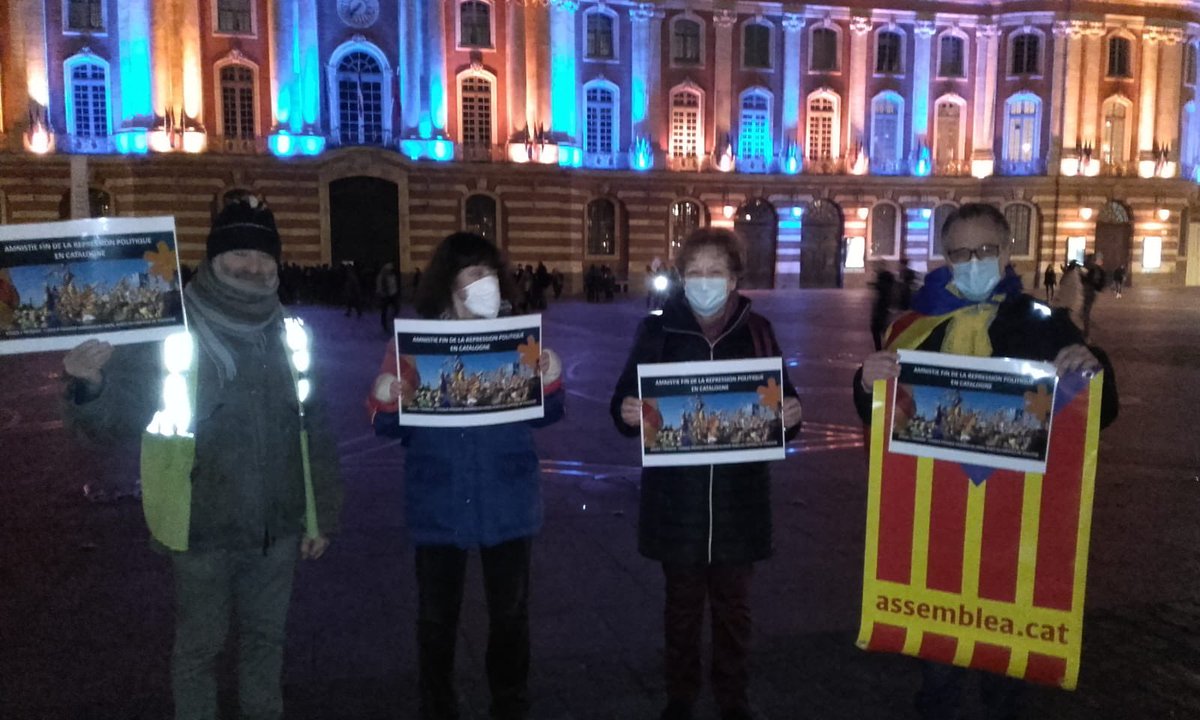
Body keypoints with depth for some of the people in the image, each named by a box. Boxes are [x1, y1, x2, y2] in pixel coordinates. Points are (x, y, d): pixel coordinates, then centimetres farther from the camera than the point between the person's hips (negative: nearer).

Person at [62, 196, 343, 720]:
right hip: (204, 528, -3)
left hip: (278, 527, 4)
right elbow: (118, 418, -16)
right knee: (199, 646, 14)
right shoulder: (169, 331, -10)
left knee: (266, 638, 20)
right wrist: (91, 386, -39)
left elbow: (313, 432, 7)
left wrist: (322, 516, 7)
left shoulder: (288, 334, 2)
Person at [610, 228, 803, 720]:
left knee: (733, 605, 16)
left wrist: (791, 414, -16)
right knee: (682, 605, 14)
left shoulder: (756, 331, 0)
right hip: (677, 497, -1)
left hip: (739, 496, 1)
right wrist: (627, 413, -23)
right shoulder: (658, 330, -4)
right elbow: (626, 402, -1)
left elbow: (781, 403, 6)